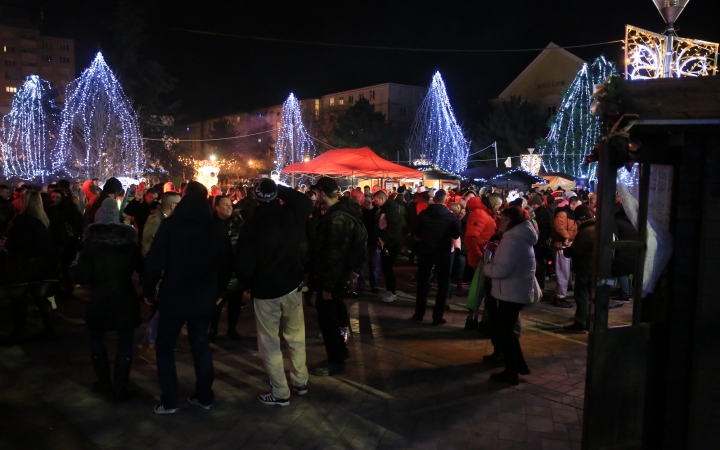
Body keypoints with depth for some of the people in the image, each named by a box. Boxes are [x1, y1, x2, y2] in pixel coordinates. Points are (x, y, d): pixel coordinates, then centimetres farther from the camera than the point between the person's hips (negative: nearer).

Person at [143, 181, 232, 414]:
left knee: (165, 346, 11)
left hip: (173, 296, -3)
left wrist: (148, 290, 0)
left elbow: (154, 261, -13)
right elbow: (226, 263, 6)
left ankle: (169, 401, 12)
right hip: (204, 297, 4)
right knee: (201, 345, 16)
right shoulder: (218, 228, 0)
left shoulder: (170, 224, -12)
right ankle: (204, 396, 21)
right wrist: (219, 291, 17)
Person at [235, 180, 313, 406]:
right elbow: (307, 201, 18)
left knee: (270, 344, 7)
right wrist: (281, 189, 10)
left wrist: (247, 284, 6)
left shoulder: (251, 226, -18)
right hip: (292, 285, 4)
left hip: (265, 291, -4)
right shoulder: (293, 215, -7)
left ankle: (280, 393, 14)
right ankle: (300, 381, 29)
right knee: (296, 336, 18)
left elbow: (244, 264, -15)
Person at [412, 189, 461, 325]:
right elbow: (456, 235, -3)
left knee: (423, 282, 16)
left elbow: (416, 235, 1)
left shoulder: (423, 214, -5)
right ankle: (437, 317, 8)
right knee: (443, 284, 9)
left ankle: (419, 314, 19)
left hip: (425, 251, 2)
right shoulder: (450, 216, -10)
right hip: (443, 253, -2)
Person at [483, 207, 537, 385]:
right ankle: (519, 365, 30)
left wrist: (486, 267, -8)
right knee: (505, 329, 21)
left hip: (512, 293, -10)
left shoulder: (512, 239, -20)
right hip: (517, 291, 11)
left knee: (502, 331, 0)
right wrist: (493, 261, 5)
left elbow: (502, 269, -26)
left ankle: (511, 372, 10)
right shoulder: (521, 237, 14)